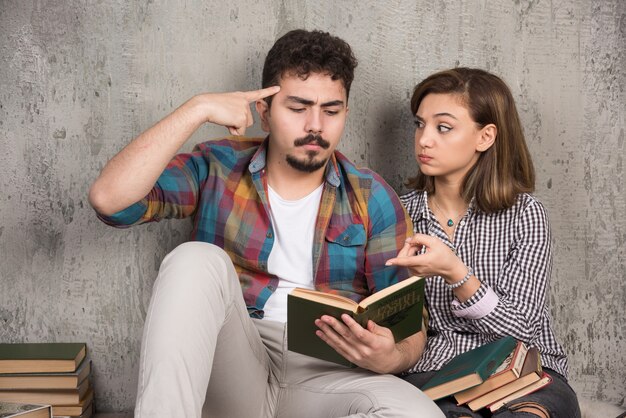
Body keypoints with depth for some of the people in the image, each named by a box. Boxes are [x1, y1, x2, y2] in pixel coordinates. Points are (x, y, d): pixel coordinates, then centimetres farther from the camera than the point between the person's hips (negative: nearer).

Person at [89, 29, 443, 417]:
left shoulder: (373, 200, 3)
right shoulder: (218, 169, 2)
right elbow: (108, 198, -13)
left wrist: (391, 357, -22)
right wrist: (198, 109, -14)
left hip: (324, 377, 1)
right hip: (230, 366, 0)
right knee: (197, 260, -26)